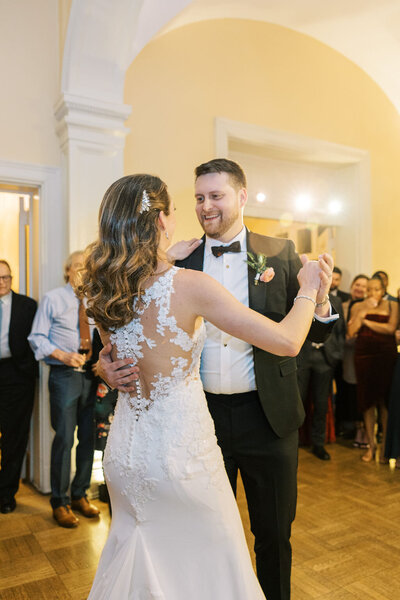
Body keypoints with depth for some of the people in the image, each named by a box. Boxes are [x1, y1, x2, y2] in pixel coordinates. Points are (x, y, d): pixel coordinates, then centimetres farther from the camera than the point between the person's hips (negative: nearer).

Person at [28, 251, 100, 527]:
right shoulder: (52, 299, 3)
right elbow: (37, 338, -2)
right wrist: (63, 355, -16)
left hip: (91, 375, 4)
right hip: (64, 376, -4)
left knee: (89, 437, 10)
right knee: (64, 439, -2)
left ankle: (80, 494, 28)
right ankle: (60, 501, 17)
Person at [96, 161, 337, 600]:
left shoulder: (280, 254, -3)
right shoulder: (179, 261, -1)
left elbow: (313, 334, -3)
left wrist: (319, 299, -24)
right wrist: (107, 360, -16)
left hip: (266, 417, -1)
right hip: (202, 415, 1)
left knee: (274, 533, 20)